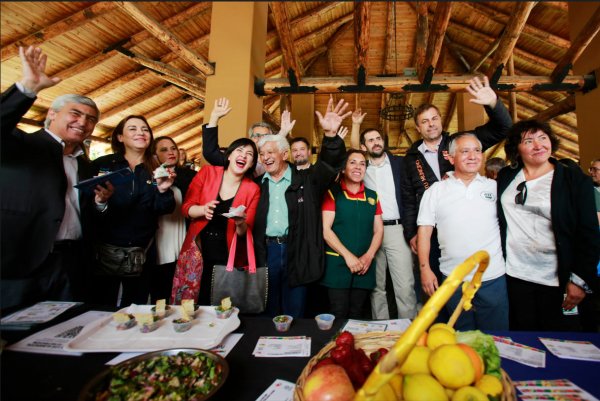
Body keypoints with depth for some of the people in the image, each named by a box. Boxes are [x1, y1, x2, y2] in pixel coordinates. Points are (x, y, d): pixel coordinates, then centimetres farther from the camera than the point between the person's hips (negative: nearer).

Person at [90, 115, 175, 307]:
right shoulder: (102, 165, 0)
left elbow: (163, 210, 0)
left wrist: (163, 190, -18)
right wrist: (99, 201, -24)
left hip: (142, 252, 2)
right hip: (105, 250, -1)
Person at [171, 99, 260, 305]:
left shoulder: (252, 189, -5)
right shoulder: (207, 172, -3)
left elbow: (244, 233, -3)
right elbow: (186, 207, -2)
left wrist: (241, 223, -25)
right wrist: (203, 210, -22)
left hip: (228, 256, 0)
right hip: (197, 251, 1)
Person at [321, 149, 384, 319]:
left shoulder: (372, 196, 11)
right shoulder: (332, 193, -2)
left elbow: (378, 230, 8)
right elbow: (325, 230, -9)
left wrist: (369, 256, -7)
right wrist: (347, 255, -15)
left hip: (365, 265, 4)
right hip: (337, 263, -3)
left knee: (357, 314, 13)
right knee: (339, 315, 2)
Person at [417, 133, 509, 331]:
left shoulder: (494, 187, 5)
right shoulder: (436, 190, 1)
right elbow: (424, 230, -2)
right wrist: (425, 269, -7)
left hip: (493, 277, 1)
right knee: (461, 338, 15)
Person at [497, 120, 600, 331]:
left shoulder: (576, 179, -3)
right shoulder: (505, 176, 5)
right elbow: (498, 221, 16)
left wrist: (580, 280, -8)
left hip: (556, 282, -2)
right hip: (514, 276, 2)